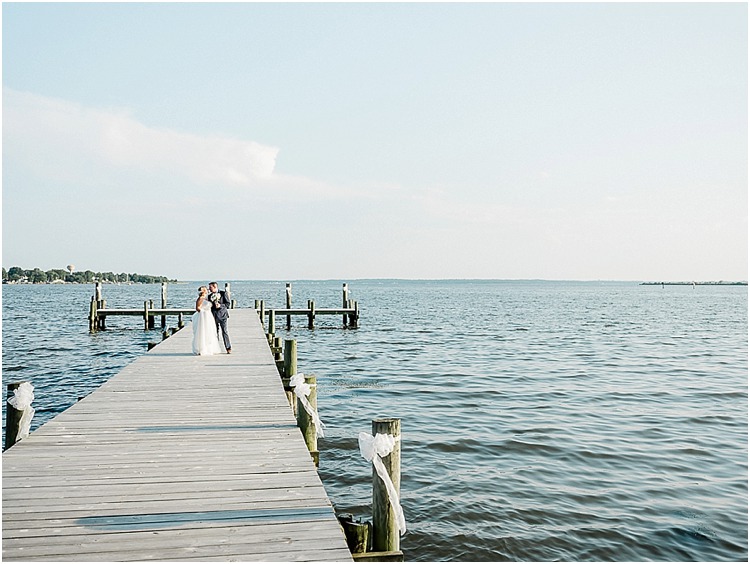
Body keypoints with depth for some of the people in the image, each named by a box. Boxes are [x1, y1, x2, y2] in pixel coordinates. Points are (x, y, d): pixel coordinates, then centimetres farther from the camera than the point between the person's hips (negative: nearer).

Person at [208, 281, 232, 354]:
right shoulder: (210, 296, 13)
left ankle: (228, 348, -1)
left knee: (224, 331, -6)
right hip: (213, 316, 4)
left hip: (222, 315, -4)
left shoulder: (224, 293, -1)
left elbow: (228, 303, -5)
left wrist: (220, 305, -17)